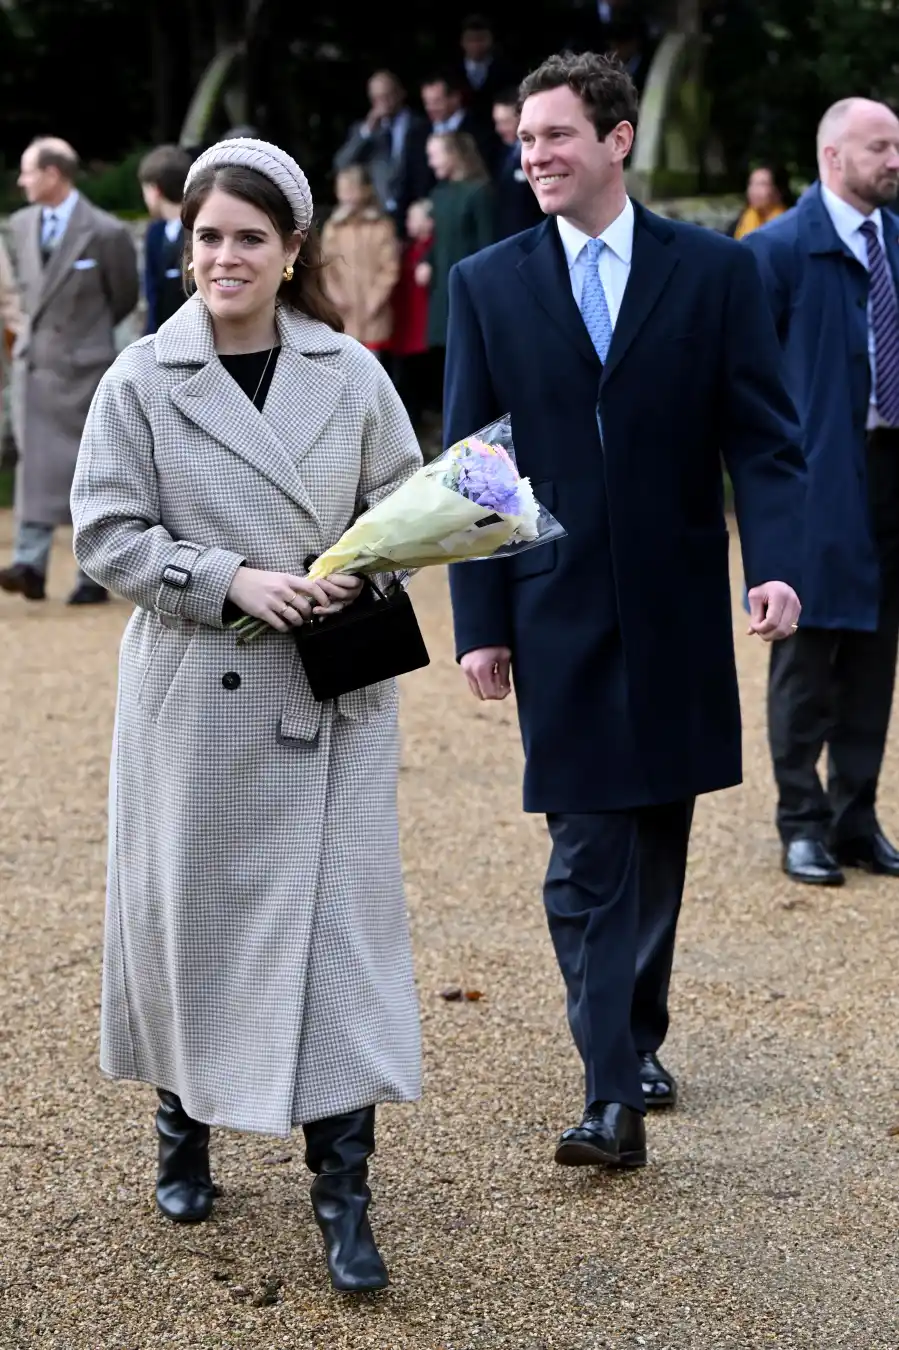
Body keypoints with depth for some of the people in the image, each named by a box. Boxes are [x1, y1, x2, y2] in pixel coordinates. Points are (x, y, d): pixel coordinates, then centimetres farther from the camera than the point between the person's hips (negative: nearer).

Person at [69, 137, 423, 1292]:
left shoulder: (351, 375, 2)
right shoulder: (142, 380, -2)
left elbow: (405, 505, 10)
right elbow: (106, 531, -4)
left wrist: (360, 574, -10)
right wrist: (232, 579, -15)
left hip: (330, 698, 1)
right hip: (193, 698, 0)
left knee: (337, 917, -3)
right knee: (187, 912, 10)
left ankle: (342, 1194, 1)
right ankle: (183, 1125, 34)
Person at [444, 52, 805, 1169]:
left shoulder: (714, 272, 1)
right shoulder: (487, 285, 3)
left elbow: (763, 439, 0)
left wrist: (775, 562, -17)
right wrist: (480, 622, -2)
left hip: (675, 611, 1)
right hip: (557, 614, -1)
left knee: (659, 843, 13)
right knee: (587, 856, -5)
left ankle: (638, 1034, 32)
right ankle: (613, 1096, -6)